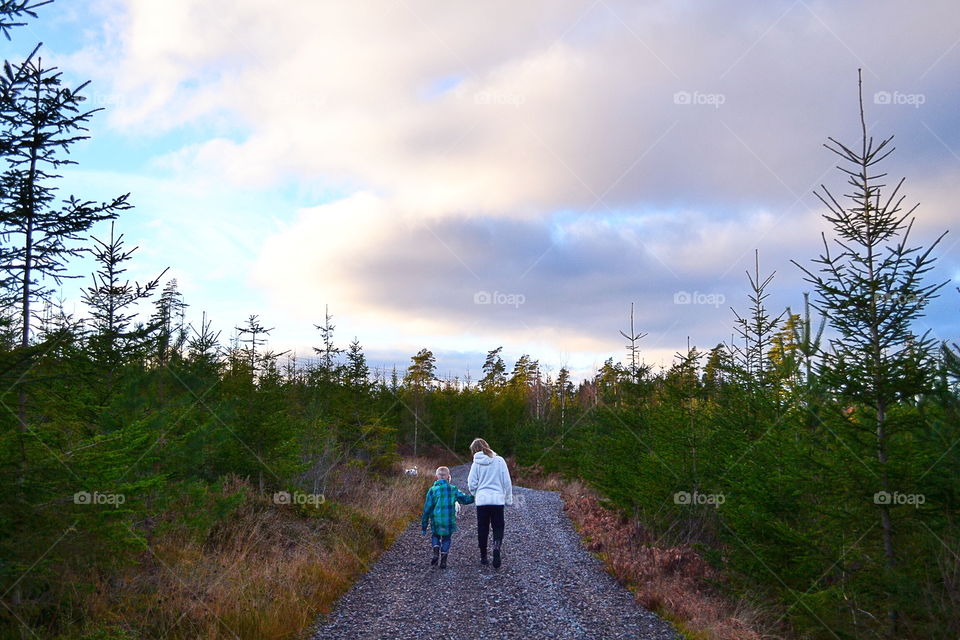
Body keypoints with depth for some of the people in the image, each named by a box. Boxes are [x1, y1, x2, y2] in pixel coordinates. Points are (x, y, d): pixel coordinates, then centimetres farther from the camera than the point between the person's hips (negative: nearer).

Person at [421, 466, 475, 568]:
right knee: (446, 539, 16)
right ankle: (443, 561, 11)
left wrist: (424, 525, 4)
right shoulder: (453, 490, -1)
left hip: (436, 521, 0)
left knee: (435, 536, 23)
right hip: (449, 521, 0)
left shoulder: (432, 490, -3)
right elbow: (465, 499, 4)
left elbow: (427, 509, -2)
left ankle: (436, 553, 1)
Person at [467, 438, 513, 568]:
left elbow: (472, 484, -1)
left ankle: (483, 556, 16)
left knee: (482, 529, 11)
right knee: (498, 528, 7)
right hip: (498, 500, 0)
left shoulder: (476, 463, -3)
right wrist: (509, 499, 11)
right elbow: (507, 482, 0)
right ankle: (497, 547, -19)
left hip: (482, 500, 0)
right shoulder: (499, 461, -1)